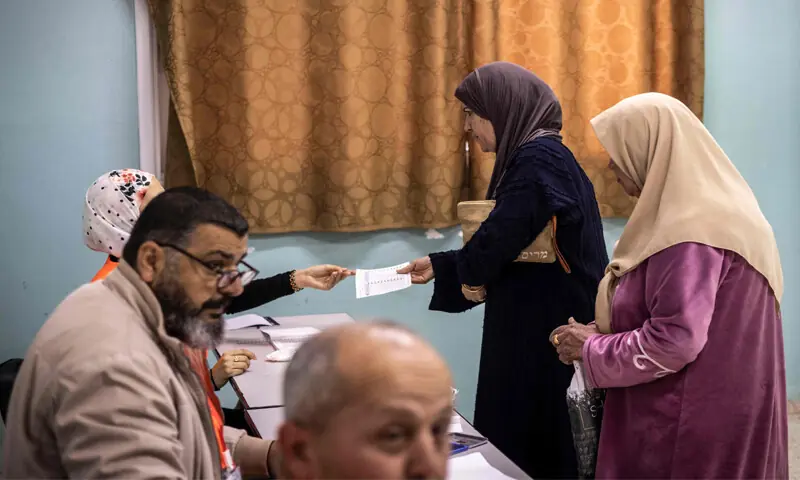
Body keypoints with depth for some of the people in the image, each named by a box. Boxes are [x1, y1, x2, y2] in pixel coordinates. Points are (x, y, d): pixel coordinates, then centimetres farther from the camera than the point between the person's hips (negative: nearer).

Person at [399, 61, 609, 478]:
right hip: (530, 330, 9)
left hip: (545, 335, -9)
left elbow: (500, 237, -27)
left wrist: (468, 273, -7)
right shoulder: (531, 159, 14)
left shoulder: (540, 160, -17)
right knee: (515, 444, 16)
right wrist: (439, 267, 16)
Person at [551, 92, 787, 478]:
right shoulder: (710, 210, 9)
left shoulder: (687, 231, -22)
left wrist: (591, 349, -11)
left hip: (690, 428, -9)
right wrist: (605, 332, 8)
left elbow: (673, 342, -25)